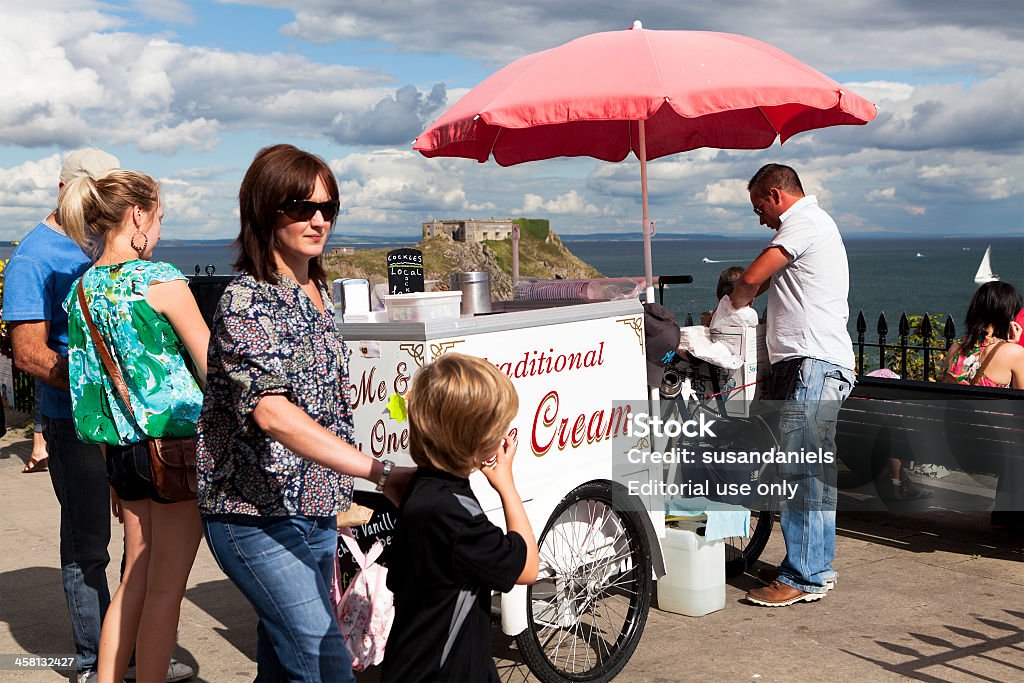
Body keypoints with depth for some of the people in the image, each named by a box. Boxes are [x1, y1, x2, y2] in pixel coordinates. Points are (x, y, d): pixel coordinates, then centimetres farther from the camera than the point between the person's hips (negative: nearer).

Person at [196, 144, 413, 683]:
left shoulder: (319, 296, 10)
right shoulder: (245, 301, -15)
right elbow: (272, 412, -28)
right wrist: (381, 472, -35)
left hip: (315, 516, 8)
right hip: (256, 519, -8)